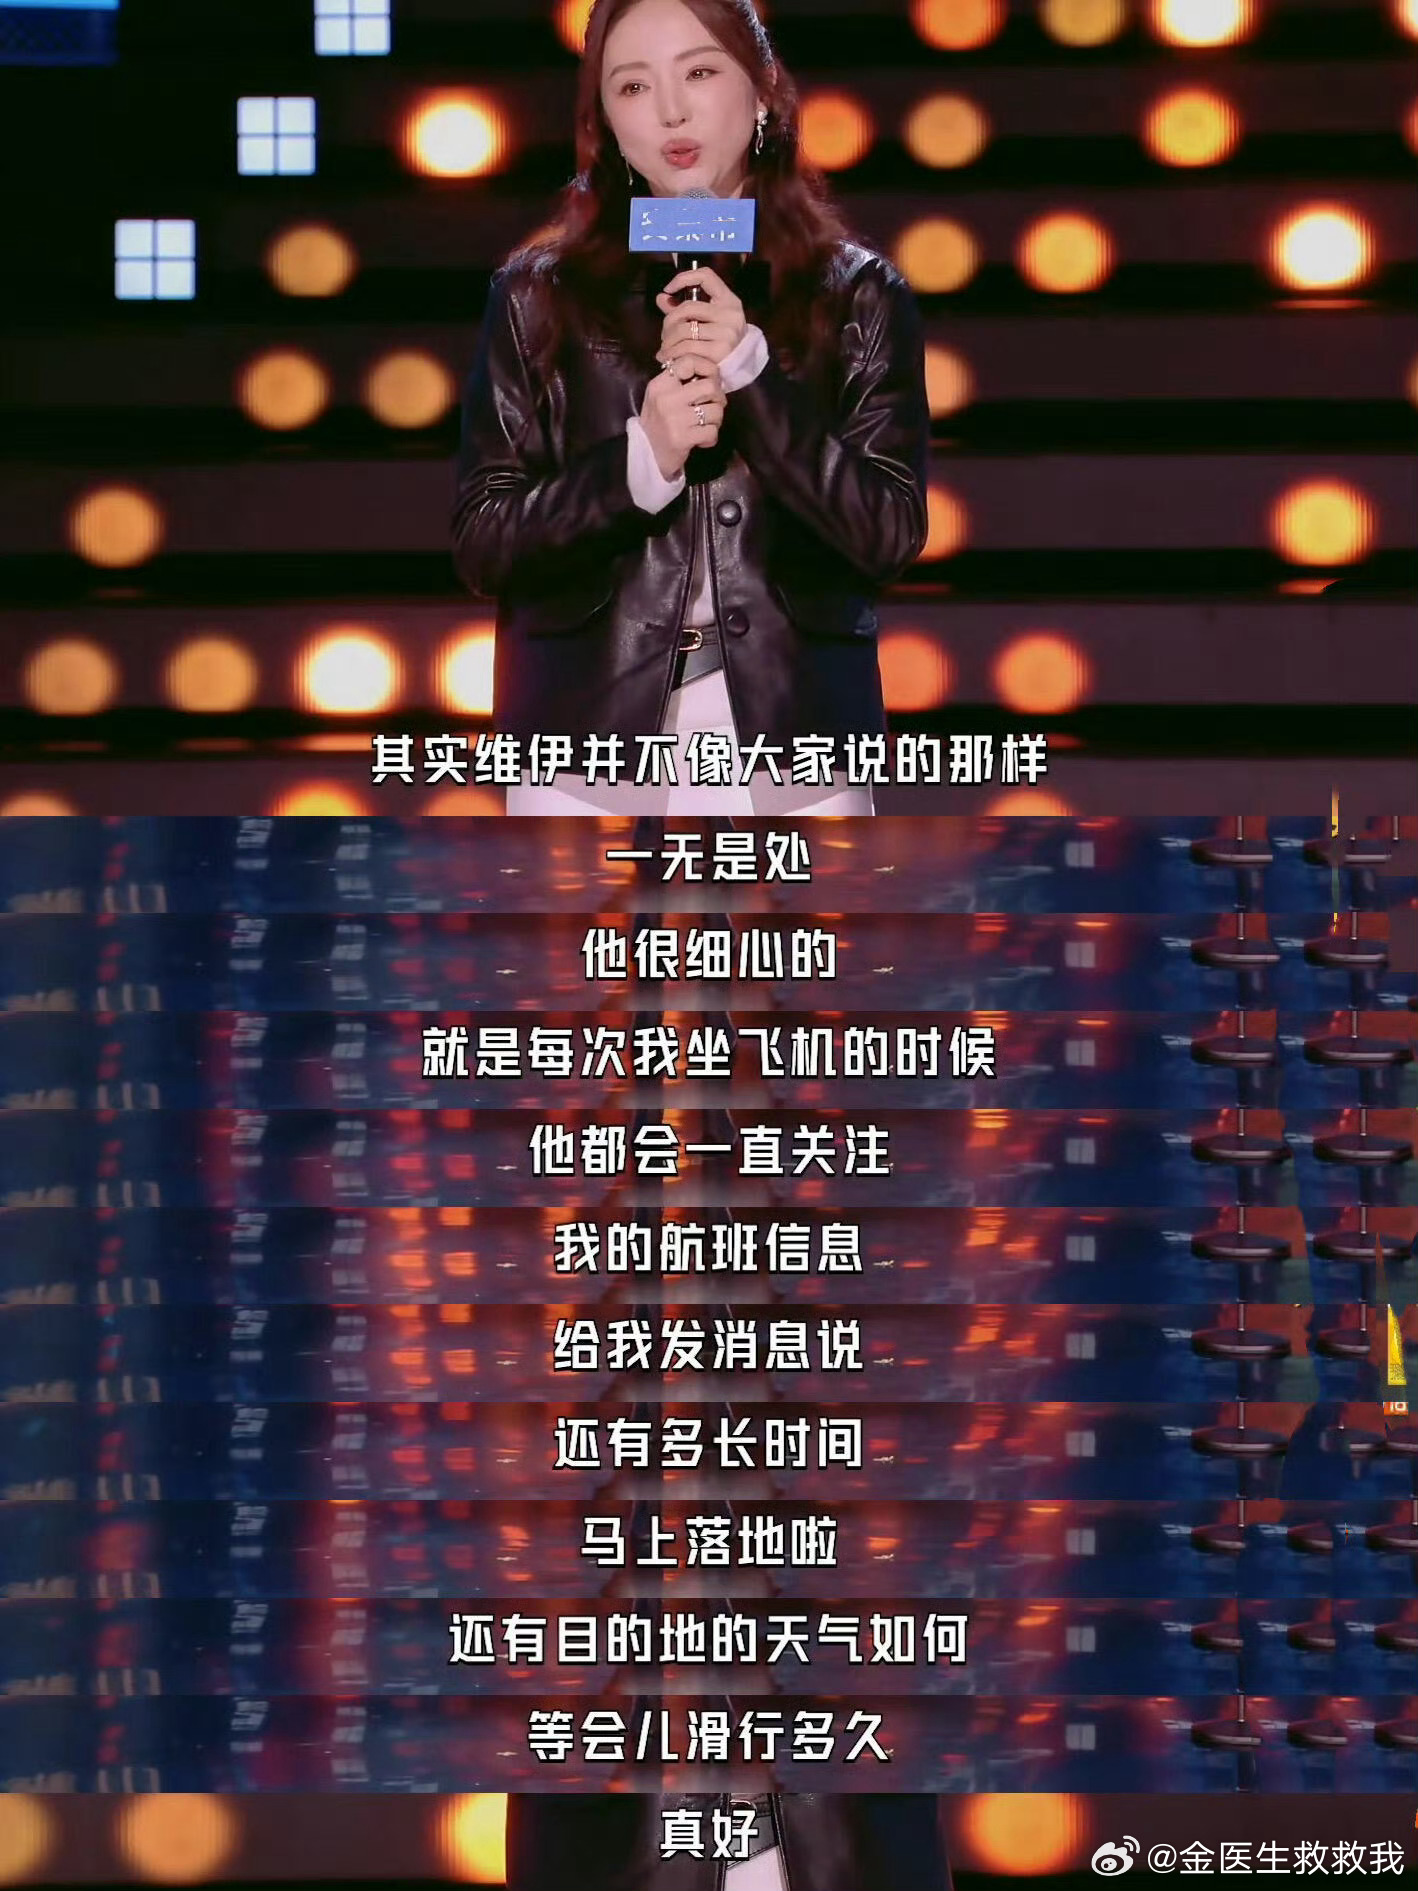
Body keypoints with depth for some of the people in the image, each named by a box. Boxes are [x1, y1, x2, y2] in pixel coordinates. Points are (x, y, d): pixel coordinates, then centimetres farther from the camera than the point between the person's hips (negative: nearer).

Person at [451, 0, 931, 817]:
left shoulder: (856, 295, 5)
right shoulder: (539, 295, 4)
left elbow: (892, 534, -3)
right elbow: (481, 542, 1)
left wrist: (754, 372, -14)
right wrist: (639, 462, -16)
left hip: (792, 753, 0)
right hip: (591, 753, 0)